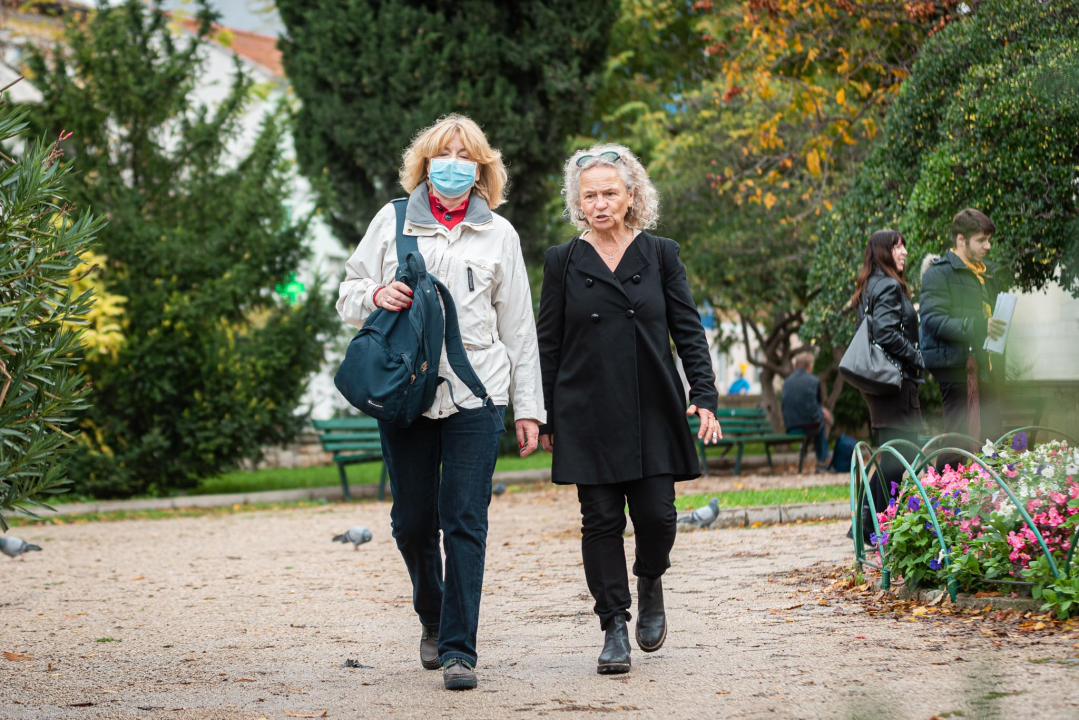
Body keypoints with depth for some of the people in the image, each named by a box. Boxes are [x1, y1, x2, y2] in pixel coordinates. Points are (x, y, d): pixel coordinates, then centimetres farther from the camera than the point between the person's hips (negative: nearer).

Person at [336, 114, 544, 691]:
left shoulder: (498, 235, 12)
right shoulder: (392, 222, 11)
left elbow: (518, 327, 12)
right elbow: (348, 296, 15)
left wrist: (528, 407, 8)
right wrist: (376, 296, -9)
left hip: (475, 392, -1)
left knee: (465, 520, -8)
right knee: (413, 521, 5)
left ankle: (459, 649, -5)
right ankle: (433, 618, 31)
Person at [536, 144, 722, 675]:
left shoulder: (661, 255, 7)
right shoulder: (563, 262, 6)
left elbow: (688, 329, 7)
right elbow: (548, 344, 8)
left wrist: (704, 394, -4)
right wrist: (545, 417, 4)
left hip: (652, 410, 0)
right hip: (588, 417, 0)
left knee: (656, 515, -5)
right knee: (601, 520, -2)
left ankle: (650, 583, 26)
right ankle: (614, 629, 5)